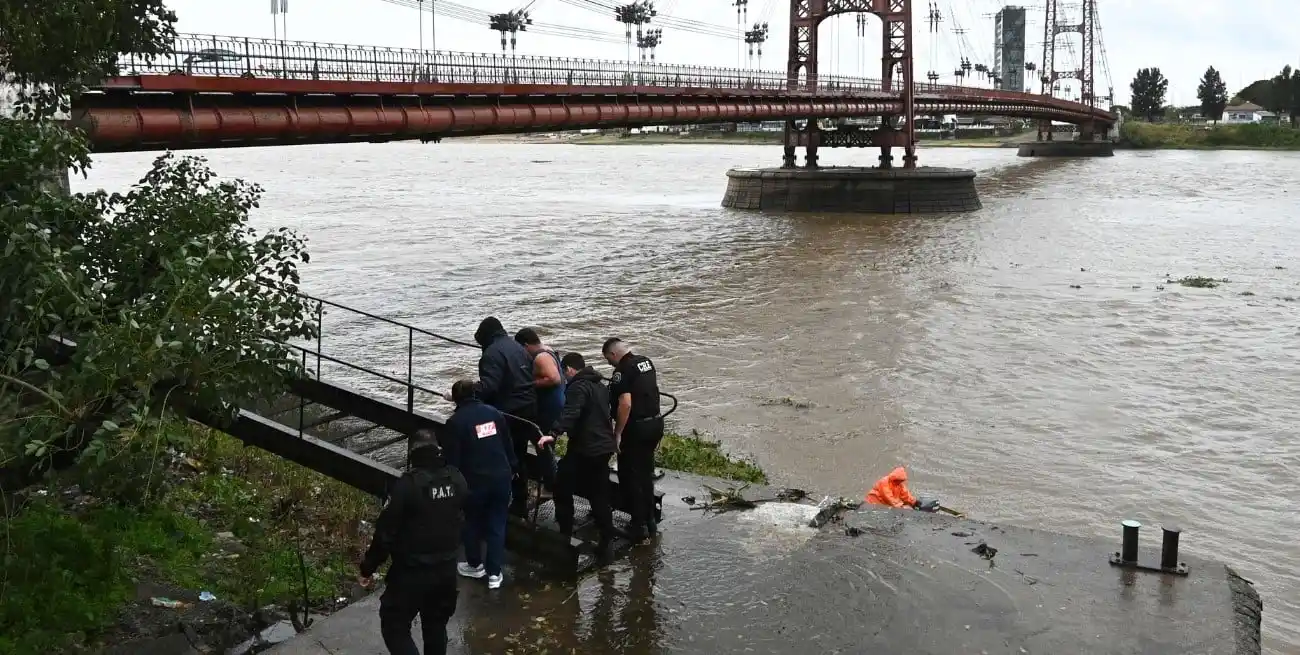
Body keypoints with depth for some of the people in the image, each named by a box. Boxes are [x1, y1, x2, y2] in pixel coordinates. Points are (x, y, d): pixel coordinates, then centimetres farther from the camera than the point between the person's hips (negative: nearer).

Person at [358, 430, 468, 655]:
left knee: (394, 627, 6)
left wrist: (368, 568, -7)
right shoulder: (457, 480, -3)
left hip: (412, 572, -6)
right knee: (436, 626, 21)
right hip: (447, 568, 6)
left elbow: (386, 531, -17)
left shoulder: (407, 485, -21)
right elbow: (464, 519, 9)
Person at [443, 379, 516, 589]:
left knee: (472, 523, 18)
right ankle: (494, 573, 11)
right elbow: (508, 444, 10)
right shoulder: (494, 412, 6)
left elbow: (453, 458, -8)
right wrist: (512, 468, 21)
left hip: (475, 481, -4)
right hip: (501, 477, 4)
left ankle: (475, 565, 32)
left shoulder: (455, 421, -8)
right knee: (497, 524, 11)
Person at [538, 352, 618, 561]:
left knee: (563, 487, 6)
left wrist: (554, 433, -40)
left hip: (584, 449, -9)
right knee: (600, 495, 12)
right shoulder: (601, 386, 17)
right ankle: (607, 543, 10)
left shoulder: (578, 387, -13)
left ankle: (565, 534, 7)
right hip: (604, 446, 9)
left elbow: (570, 413, -29)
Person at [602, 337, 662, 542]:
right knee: (646, 474, 18)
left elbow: (625, 404, -25)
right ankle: (650, 521, 25)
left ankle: (639, 524, 5)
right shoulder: (647, 362, 9)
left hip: (636, 428, -8)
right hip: (656, 423, 8)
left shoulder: (622, 371, -17)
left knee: (631, 477, 3)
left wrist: (617, 433, -18)